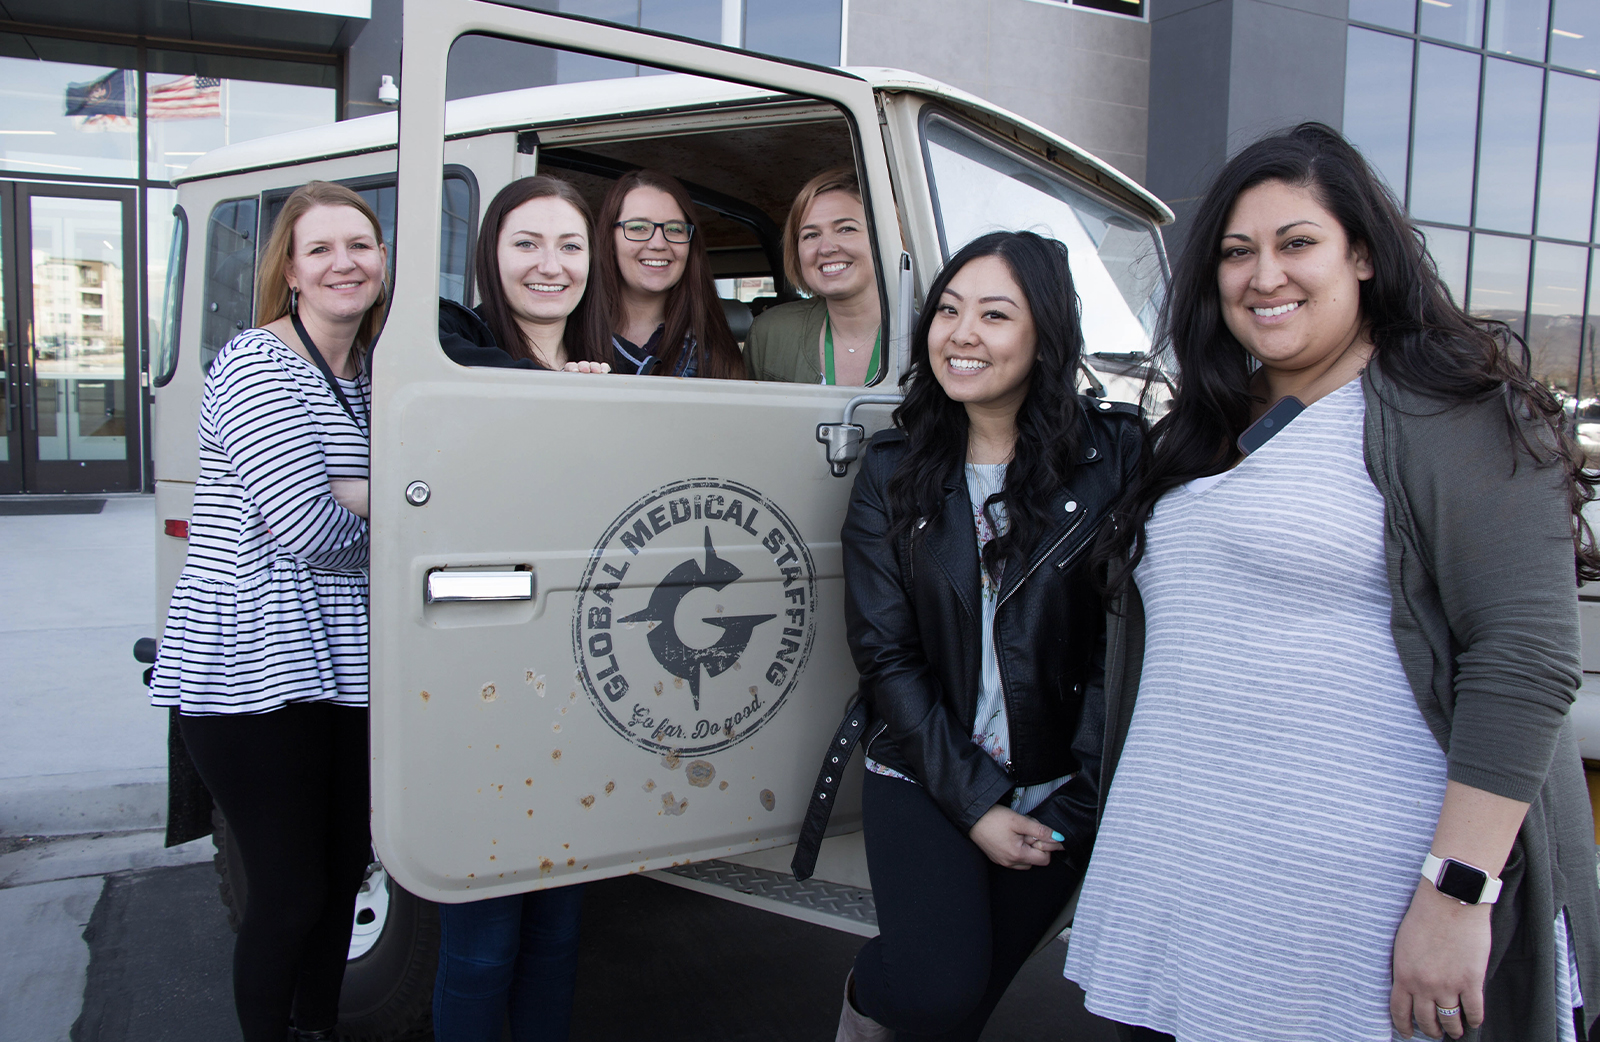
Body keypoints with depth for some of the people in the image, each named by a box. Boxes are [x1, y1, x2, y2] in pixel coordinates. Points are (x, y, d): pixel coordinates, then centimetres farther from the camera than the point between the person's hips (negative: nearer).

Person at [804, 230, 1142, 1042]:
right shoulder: (893, 470, -2)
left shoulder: (1113, 455, -7)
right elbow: (885, 653, -4)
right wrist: (973, 804, -10)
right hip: (925, 774, 0)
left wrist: (1074, 812, -10)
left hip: (1057, 787, 0)